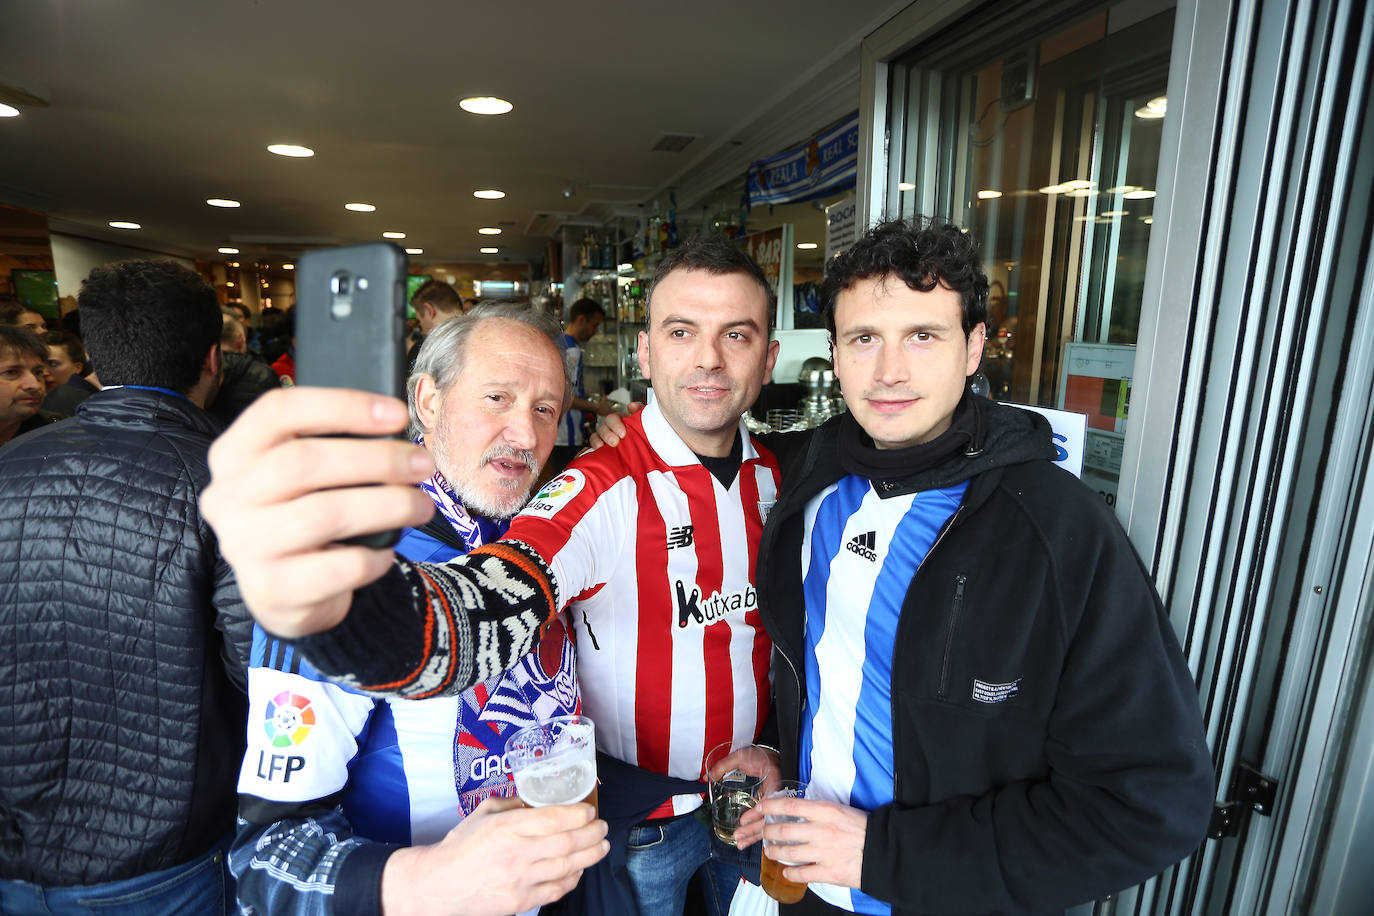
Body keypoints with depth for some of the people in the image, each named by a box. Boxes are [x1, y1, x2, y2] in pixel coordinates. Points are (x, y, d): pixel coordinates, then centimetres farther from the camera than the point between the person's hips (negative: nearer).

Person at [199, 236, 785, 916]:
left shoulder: (775, 475, -5)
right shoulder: (603, 491, -25)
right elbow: (490, 610, -42)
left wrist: (773, 746, -2)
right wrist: (325, 604, -61)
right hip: (639, 816, -5)